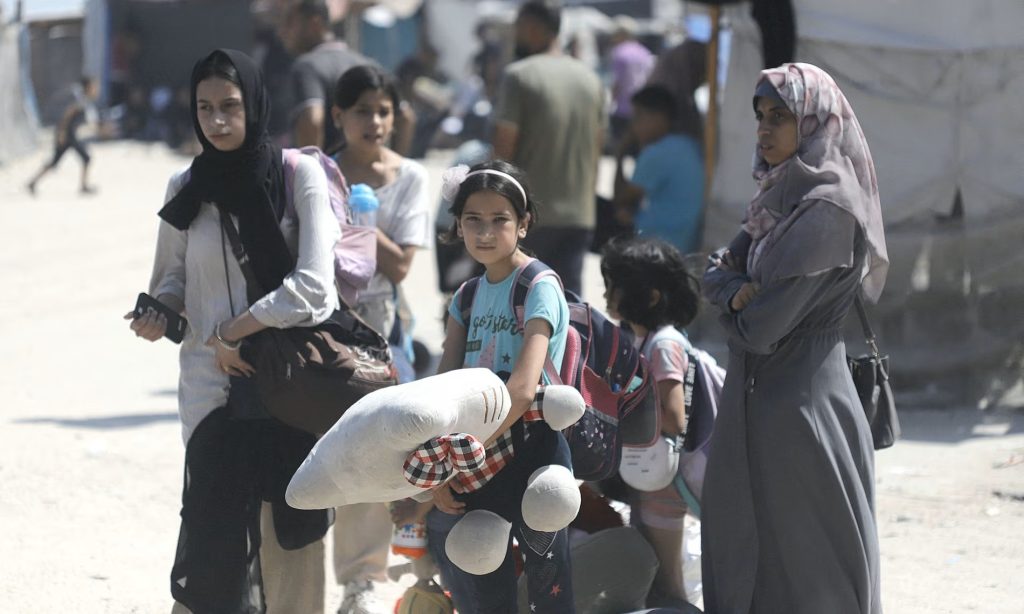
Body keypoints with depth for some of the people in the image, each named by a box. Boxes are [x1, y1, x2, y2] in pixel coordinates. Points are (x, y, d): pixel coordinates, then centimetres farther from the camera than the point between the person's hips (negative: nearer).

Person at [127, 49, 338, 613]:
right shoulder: (186, 188, 6)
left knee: (293, 534, -2)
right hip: (214, 386, 2)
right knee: (214, 530, -9)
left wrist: (231, 333, -9)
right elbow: (171, 279, 16)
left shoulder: (299, 175, -3)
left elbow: (312, 287, -12)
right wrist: (157, 314, -6)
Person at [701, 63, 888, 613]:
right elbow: (717, 272, 10)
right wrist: (738, 292, -10)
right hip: (756, 397, 9)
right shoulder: (780, 195, 11)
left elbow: (761, 329, -20)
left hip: (799, 402, -9)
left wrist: (731, 295, -1)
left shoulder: (826, 209, -17)